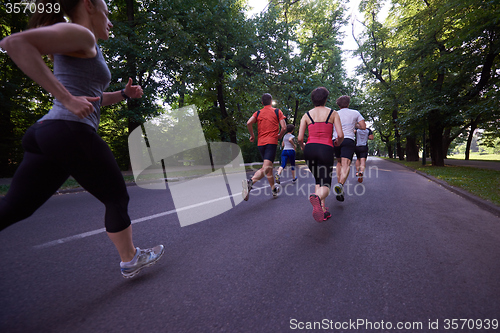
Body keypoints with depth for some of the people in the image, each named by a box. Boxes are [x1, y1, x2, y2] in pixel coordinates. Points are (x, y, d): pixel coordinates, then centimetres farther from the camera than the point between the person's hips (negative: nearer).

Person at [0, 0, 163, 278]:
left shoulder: (81, 49, 26)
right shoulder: (81, 35, -2)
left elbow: (93, 99, 32)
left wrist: (125, 94, 20)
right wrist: (67, 98, -20)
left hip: (46, 132, 10)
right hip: (72, 133, -9)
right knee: (118, 200, 6)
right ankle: (131, 261, 25)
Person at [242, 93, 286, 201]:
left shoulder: (258, 113, 12)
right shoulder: (277, 111, 7)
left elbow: (249, 123, -7)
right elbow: (284, 127, -4)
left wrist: (252, 135, 6)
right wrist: (279, 136, 15)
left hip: (260, 143, 5)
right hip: (272, 142, -4)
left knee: (269, 168, 16)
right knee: (266, 168, -16)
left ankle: (274, 190, 27)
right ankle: (250, 182, -41)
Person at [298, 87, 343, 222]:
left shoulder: (306, 115, 12)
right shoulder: (333, 113, 10)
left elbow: (300, 138, 4)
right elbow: (340, 135, 0)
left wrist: (303, 147, 26)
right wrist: (336, 143, 22)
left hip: (310, 149, 2)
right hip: (326, 150, -2)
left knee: (318, 180, 21)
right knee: (325, 184, 3)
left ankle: (323, 210, 10)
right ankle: (317, 197, -33)